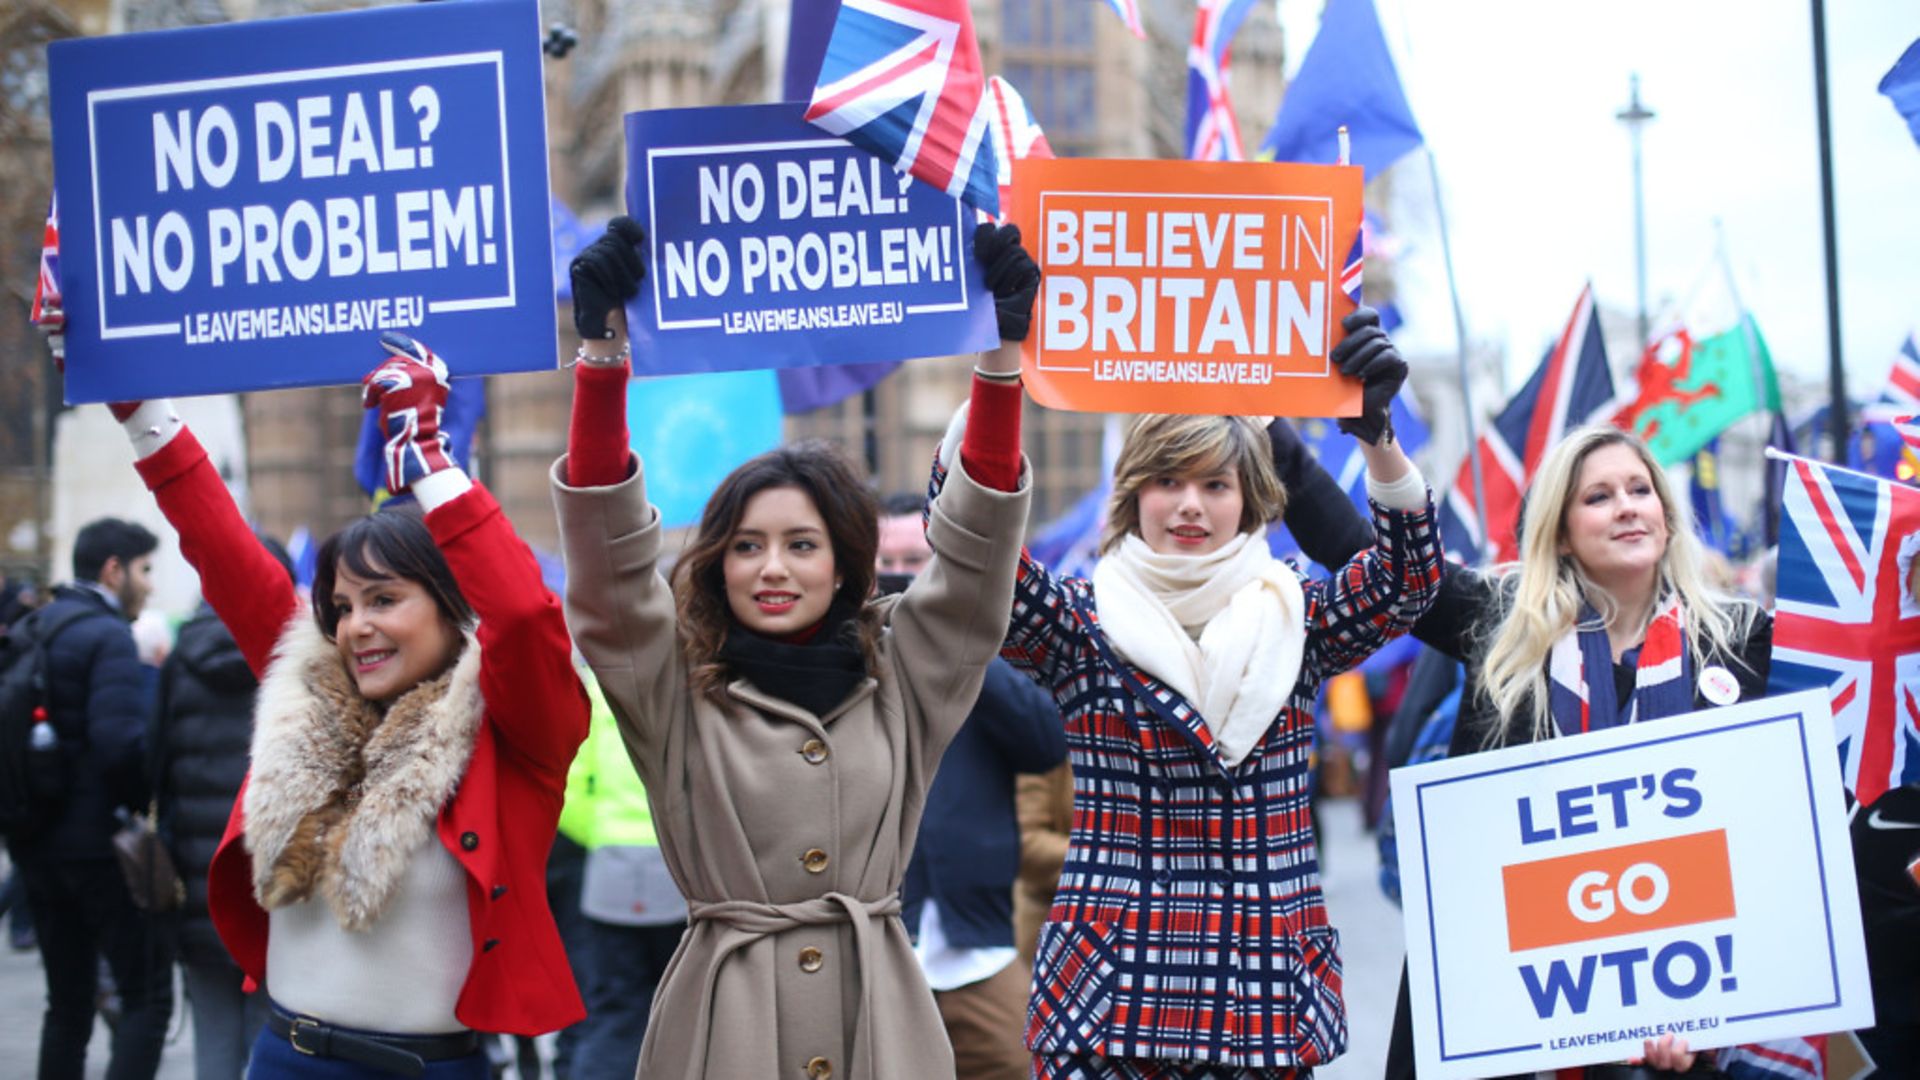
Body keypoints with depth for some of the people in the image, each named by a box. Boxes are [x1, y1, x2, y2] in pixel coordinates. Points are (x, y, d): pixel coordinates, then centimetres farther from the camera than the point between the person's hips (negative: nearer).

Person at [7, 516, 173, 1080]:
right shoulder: (107, 636, -14)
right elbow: (121, 742, -24)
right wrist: (147, 802, -9)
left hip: (35, 842, 8)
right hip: (98, 841, -8)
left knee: (67, 1000, 15)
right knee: (148, 995, -2)